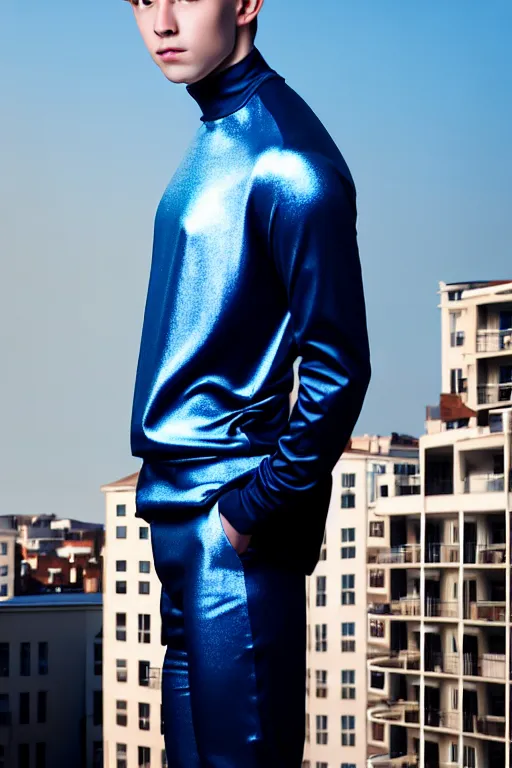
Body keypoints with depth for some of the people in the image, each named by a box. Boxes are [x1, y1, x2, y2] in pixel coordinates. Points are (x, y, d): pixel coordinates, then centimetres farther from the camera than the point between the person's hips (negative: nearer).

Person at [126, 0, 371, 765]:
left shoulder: (283, 157, -15)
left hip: (230, 533, -9)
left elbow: (339, 366, -19)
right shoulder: (214, 140, 13)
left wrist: (257, 511, -16)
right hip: (179, 516, 9)